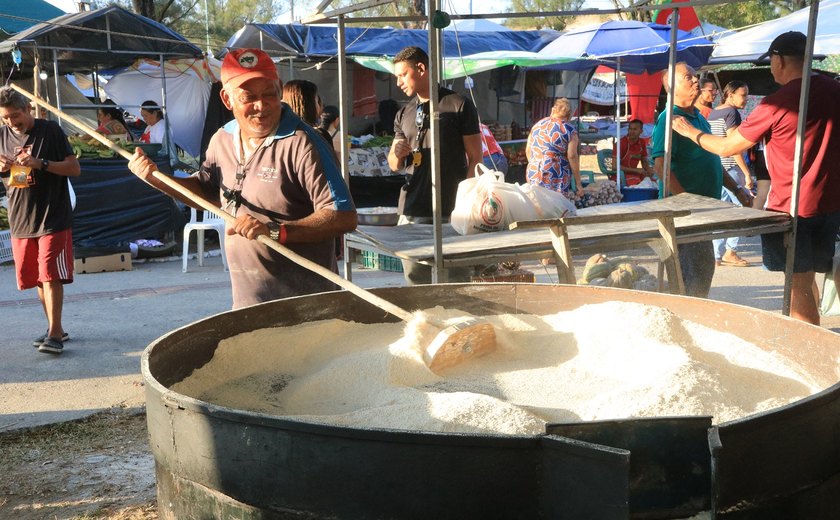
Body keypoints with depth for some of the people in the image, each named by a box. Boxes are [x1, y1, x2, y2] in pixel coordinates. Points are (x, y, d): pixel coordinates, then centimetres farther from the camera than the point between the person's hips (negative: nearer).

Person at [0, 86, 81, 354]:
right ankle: (55, 328, 21)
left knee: (50, 275, -9)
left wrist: (40, 163, -20)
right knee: (36, 278, 10)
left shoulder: (50, 130, -6)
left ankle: (54, 334, -7)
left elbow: (75, 168, -8)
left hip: (53, 218, -5)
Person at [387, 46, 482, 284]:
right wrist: (397, 155, -3)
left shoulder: (459, 105, 0)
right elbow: (394, 166, 21)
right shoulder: (404, 115, 16)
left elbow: (475, 158, -1)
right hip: (412, 211, 5)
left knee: (456, 281, -3)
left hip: (451, 211, -5)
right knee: (416, 281, 7)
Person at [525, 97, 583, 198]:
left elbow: (528, 150, 16)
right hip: (556, 178, -4)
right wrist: (578, 183, -4)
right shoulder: (569, 131, -1)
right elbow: (572, 156, -8)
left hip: (533, 176, 4)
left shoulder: (537, 125, 13)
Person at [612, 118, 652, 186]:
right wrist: (636, 170, -19)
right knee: (636, 182, -33)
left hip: (633, 173, 7)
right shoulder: (621, 143, -14)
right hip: (621, 174, -6)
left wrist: (648, 170, -5)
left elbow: (644, 161, 19)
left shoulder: (642, 143, 6)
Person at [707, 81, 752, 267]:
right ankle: (729, 251, 0)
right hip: (730, 168, -9)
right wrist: (747, 173, -17)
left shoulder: (713, 113, 15)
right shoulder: (731, 112, -11)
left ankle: (717, 255, 11)